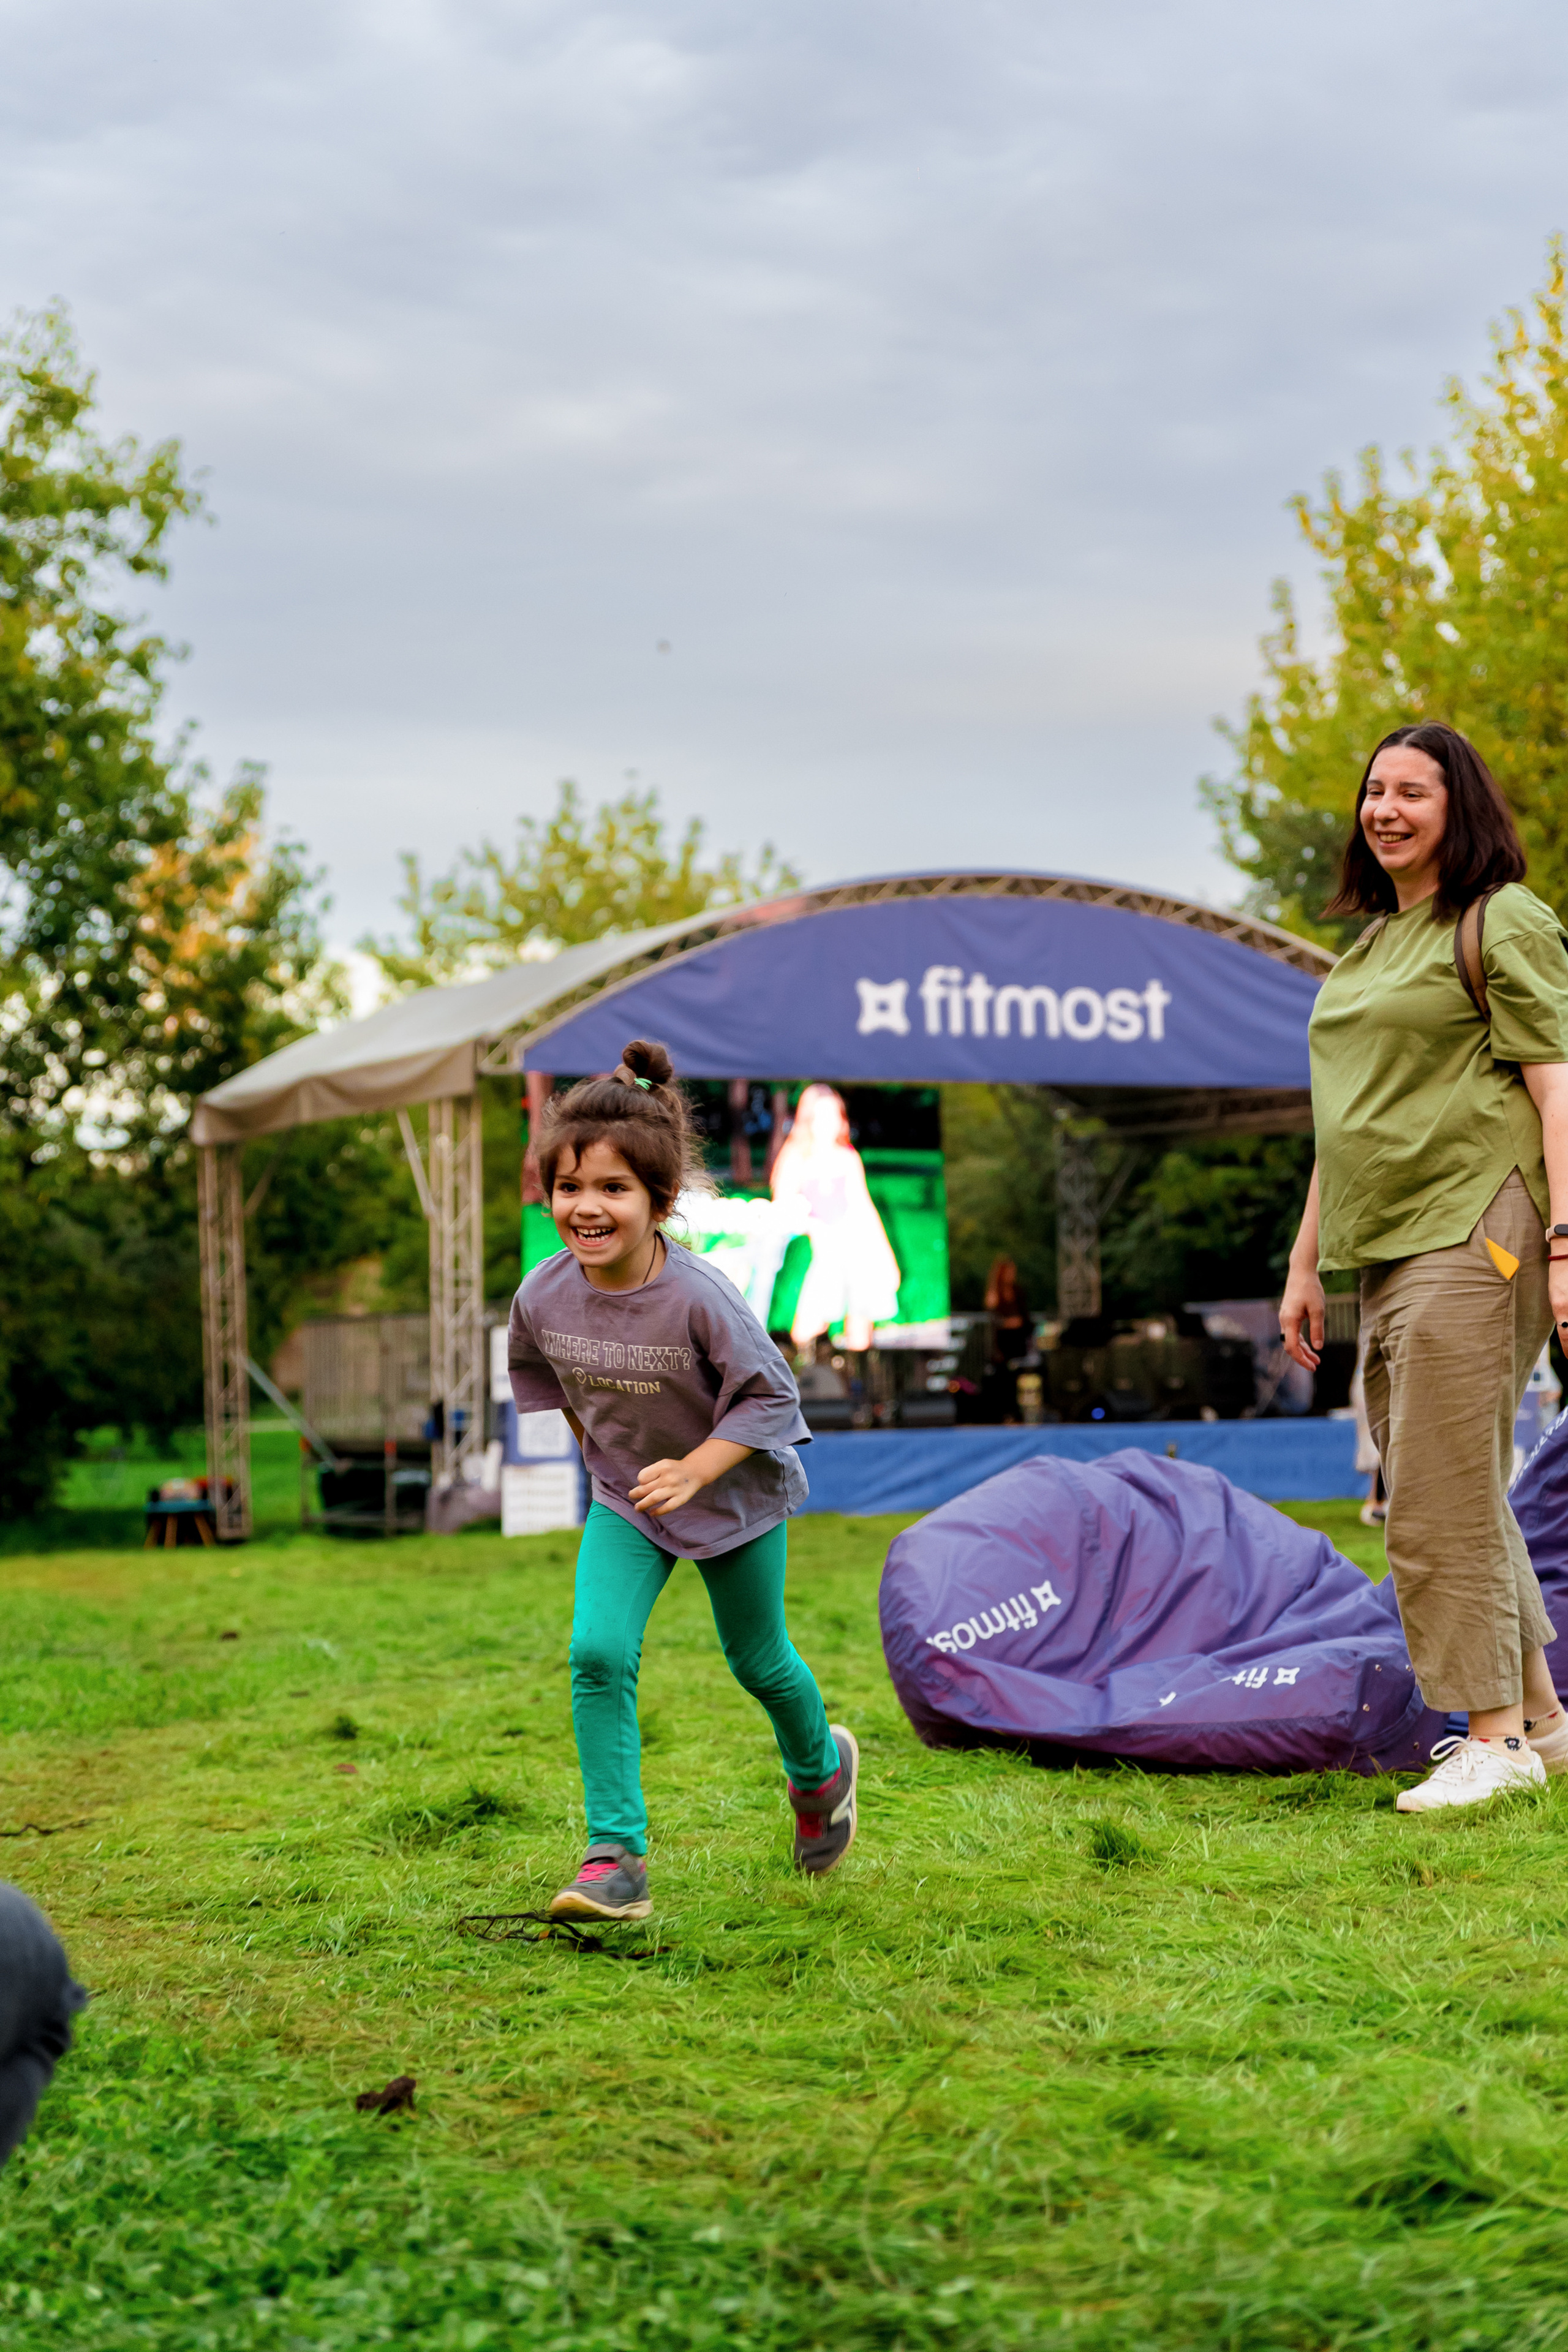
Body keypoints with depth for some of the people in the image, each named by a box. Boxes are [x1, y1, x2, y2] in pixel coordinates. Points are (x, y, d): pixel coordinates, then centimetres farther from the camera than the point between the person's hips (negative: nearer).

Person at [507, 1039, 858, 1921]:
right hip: (624, 1498, 3)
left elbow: (771, 1395, -22)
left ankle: (821, 1766, 49)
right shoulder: (544, 1296, -18)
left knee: (759, 1662, 15)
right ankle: (616, 1859, -10)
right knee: (598, 1652, -17)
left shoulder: (700, 1295, -32)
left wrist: (693, 1470, -32)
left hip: (734, 1492, -3)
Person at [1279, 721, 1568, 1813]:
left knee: (1442, 1500, -9)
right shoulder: (1370, 944, 22)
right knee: (1461, 1502, 11)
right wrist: (1306, 1263, 23)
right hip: (1389, 1253, 9)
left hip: (1472, 1234, -9)